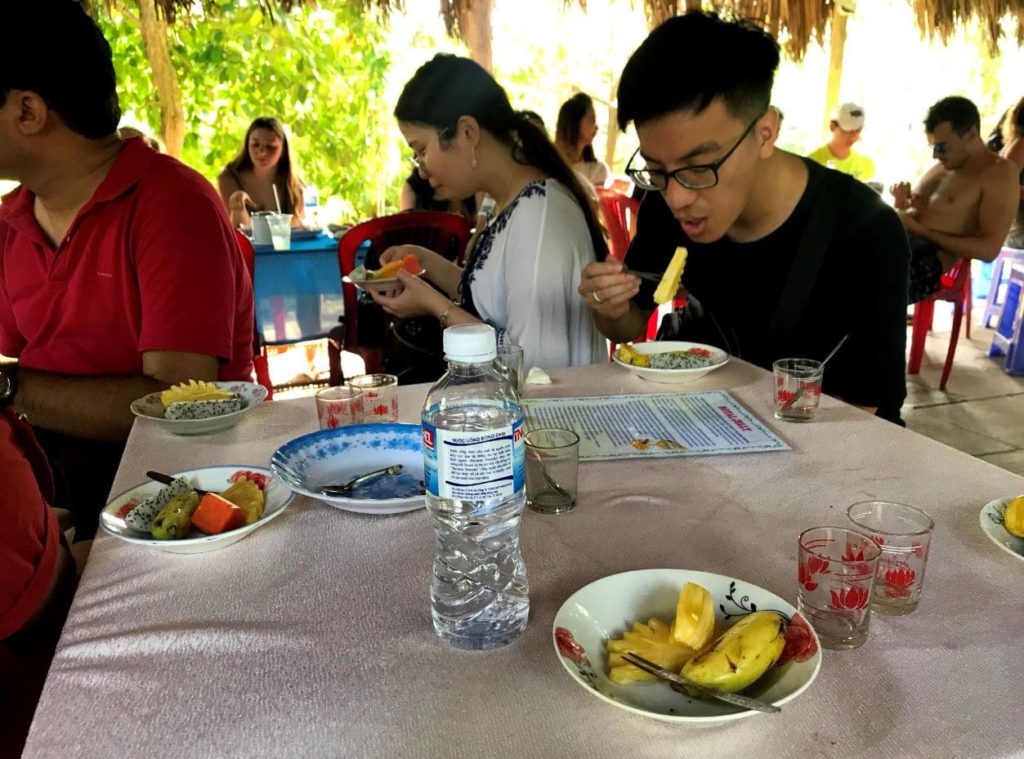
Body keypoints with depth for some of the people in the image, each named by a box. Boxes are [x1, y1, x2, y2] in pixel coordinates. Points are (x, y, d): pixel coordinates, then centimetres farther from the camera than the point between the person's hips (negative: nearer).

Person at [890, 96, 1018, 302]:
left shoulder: (999, 173, 2)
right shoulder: (941, 166, 25)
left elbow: (988, 249, -8)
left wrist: (920, 230, -12)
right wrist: (900, 203, 4)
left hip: (927, 262, -8)